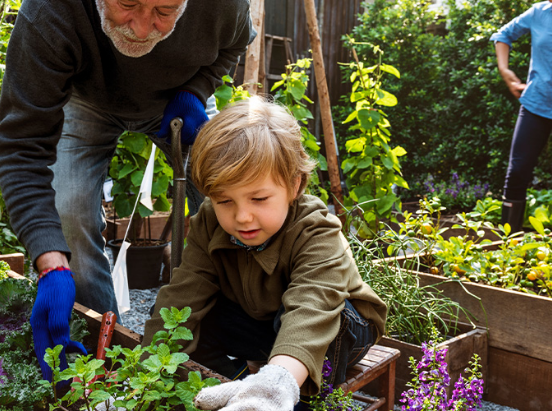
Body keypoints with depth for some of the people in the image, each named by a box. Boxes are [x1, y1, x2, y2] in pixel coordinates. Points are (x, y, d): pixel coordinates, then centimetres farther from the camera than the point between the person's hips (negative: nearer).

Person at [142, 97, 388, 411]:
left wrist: (278, 382, -72)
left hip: (337, 330, -4)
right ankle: (237, 383, -4)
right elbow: (181, 300, -23)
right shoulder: (209, 226, -17)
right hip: (260, 324, 5)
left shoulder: (318, 235, -34)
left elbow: (311, 311, -52)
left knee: (290, 317, -38)